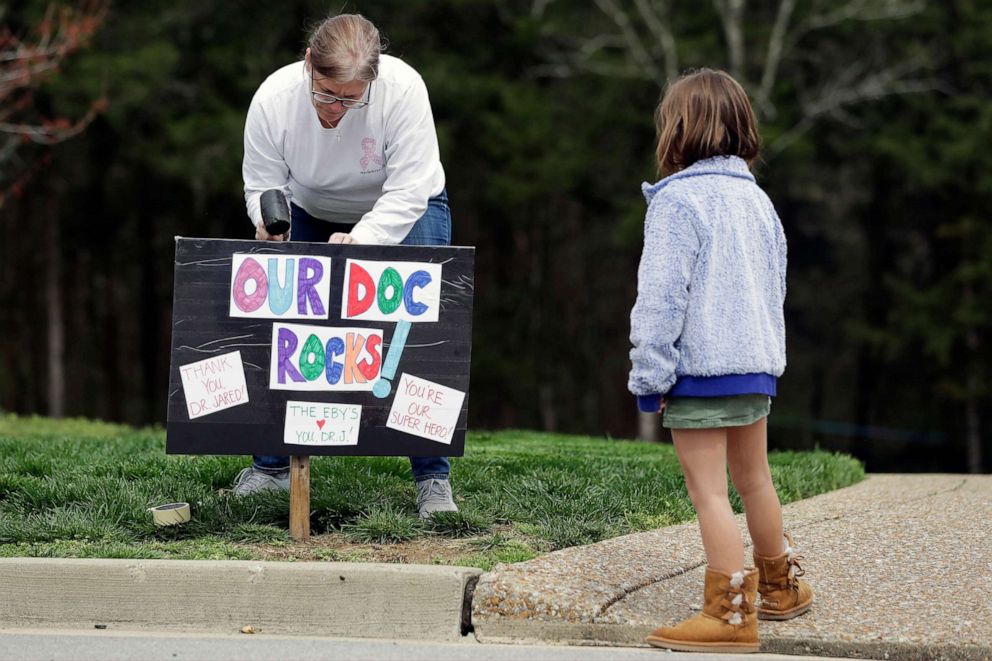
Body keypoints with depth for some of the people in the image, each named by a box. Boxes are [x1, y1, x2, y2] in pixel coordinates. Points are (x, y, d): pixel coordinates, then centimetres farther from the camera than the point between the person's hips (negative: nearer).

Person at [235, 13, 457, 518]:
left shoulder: (403, 88, -34)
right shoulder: (274, 97, -26)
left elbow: (408, 191, -33)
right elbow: (262, 186, -15)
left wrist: (360, 241, -48)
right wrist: (268, 221, -38)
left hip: (401, 212, -3)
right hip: (311, 214, 3)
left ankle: (433, 479, -11)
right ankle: (272, 466, 10)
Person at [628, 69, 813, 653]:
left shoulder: (677, 200, -12)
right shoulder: (757, 199, 11)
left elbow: (662, 297, -16)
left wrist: (650, 374, -13)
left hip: (699, 367, -8)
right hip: (757, 364, 8)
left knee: (709, 491, -4)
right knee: (754, 479, 23)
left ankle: (731, 614, -5)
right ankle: (782, 584, 38)